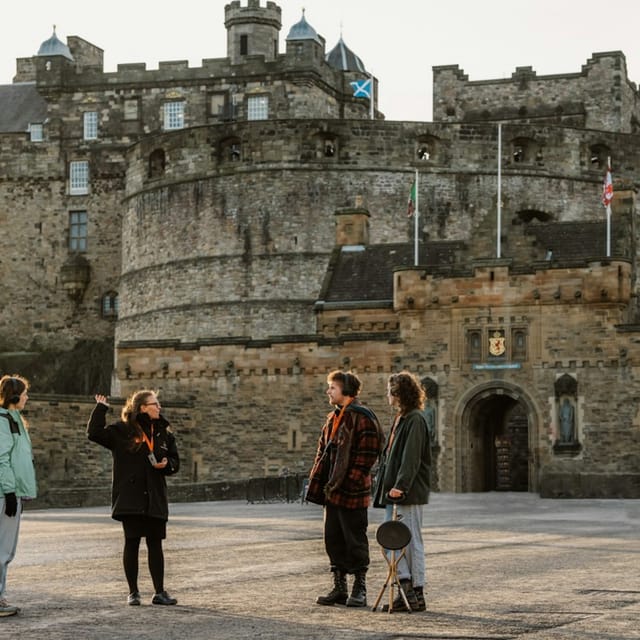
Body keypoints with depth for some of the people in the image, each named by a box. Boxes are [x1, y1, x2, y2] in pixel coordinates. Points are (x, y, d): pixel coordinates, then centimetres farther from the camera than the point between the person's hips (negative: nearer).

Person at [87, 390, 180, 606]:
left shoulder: (163, 433, 10)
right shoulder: (122, 431, -3)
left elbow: (175, 461, 16)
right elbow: (94, 433, -14)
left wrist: (166, 464, -5)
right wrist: (101, 408, -11)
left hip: (155, 498, 4)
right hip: (130, 497, -4)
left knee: (155, 544, 5)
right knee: (132, 542, 2)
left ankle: (159, 592, 8)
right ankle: (133, 592, 11)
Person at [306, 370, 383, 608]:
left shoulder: (362, 417, -11)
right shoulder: (333, 418, 15)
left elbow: (367, 454, -16)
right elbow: (323, 452, 20)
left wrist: (349, 481, -19)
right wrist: (316, 481, 11)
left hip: (352, 491, -9)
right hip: (332, 491, 9)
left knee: (355, 540, -1)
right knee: (333, 540, 11)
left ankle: (359, 590, 8)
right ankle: (339, 588, 20)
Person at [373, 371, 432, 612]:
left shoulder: (415, 420, -12)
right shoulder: (400, 419, 17)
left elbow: (411, 458, -20)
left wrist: (401, 486, -26)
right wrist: (386, 486, 16)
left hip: (409, 493, -9)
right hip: (395, 491, 9)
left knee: (411, 540, -4)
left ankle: (416, 593, 2)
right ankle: (406, 588, 11)